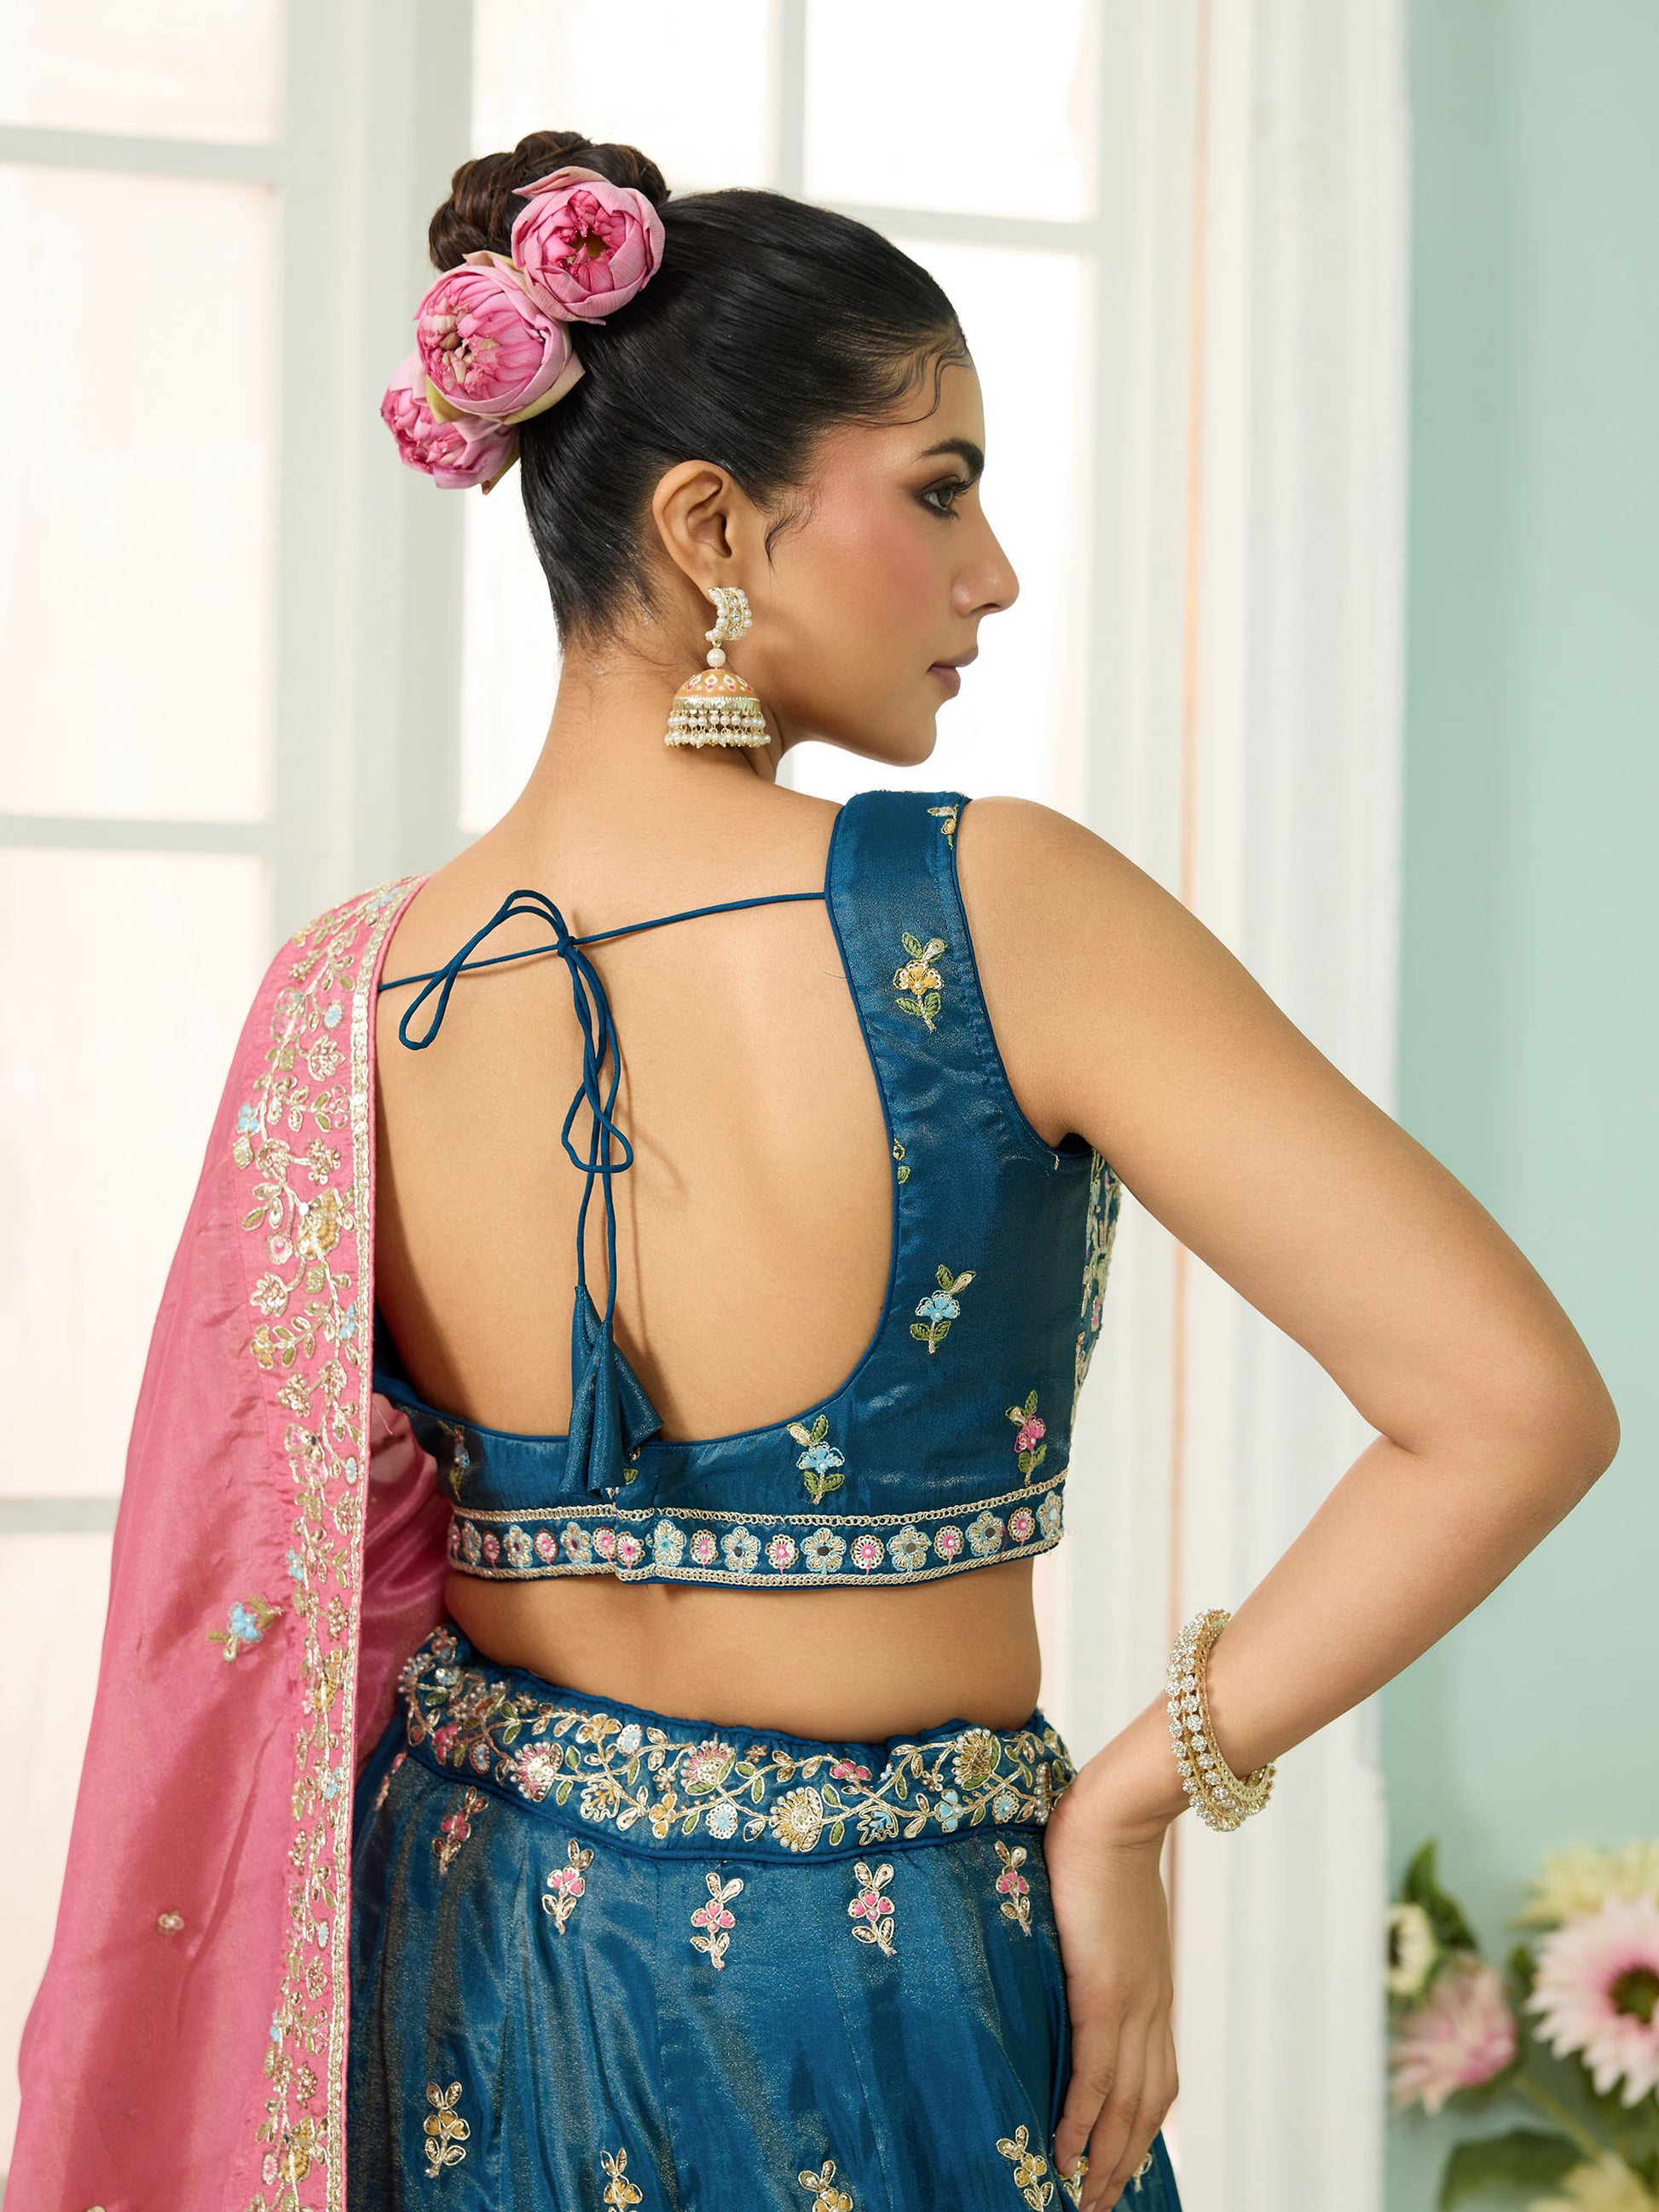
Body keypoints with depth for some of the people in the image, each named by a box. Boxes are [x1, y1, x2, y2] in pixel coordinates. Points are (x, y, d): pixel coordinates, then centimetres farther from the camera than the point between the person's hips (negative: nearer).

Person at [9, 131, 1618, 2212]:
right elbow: (1519, 1405, -23)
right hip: (891, 2018, -3)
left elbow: (272, 1634, 2)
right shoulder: (998, 910, -20)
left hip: (468, 1982, 3)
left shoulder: (344, 1004, -8)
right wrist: (1136, 1790, -14)